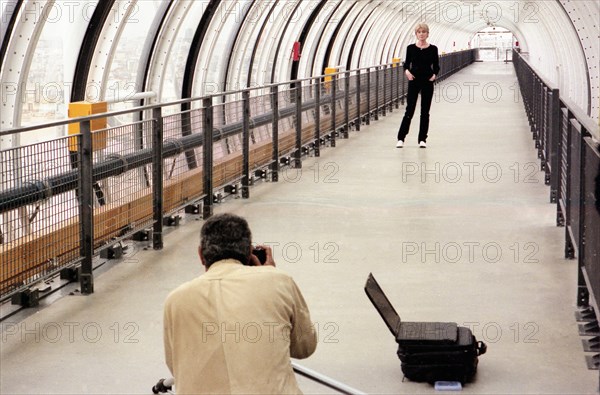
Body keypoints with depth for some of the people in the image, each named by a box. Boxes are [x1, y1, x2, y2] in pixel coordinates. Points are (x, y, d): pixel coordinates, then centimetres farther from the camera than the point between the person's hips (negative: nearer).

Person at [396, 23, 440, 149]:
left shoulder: (433, 49, 0)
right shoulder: (411, 48, 1)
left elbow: (436, 66, 5)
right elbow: (407, 63, 6)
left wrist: (434, 75, -14)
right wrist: (407, 71, -15)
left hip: (427, 82, 0)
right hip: (414, 82, 0)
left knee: (425, 111, 5)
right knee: (409, 111, -2)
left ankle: (422, 139, 12)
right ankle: (401, 138, 5)